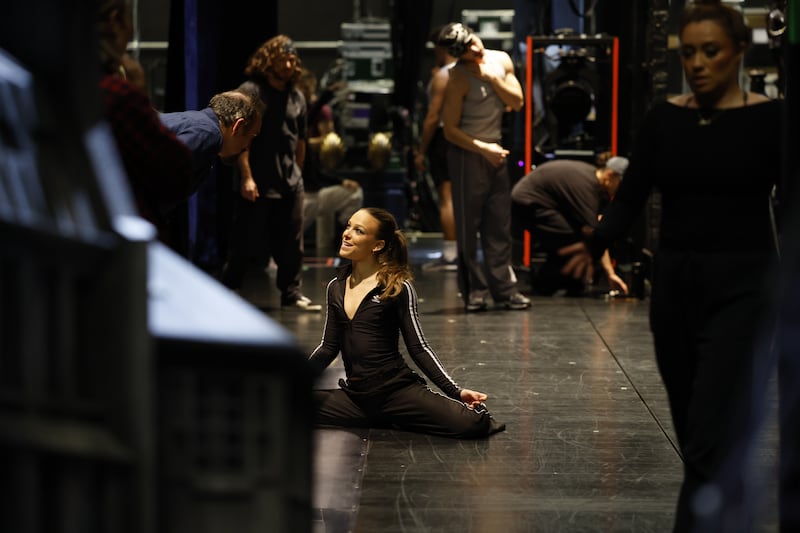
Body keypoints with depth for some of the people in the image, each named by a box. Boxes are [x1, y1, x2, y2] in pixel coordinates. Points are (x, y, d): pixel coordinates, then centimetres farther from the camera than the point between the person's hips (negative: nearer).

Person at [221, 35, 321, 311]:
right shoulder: (250, 91, -6)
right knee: (244, 242, 2)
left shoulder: (296, 97, 12)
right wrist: (246, 176, -16)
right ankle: (226, 292, 13)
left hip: (290, 184, 5)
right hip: (257, 184, -5)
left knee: (291, 244, 6)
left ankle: (291, 293, 13)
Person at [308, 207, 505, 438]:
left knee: (471, 424, -28)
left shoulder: (397, 287, -5)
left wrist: (457, 392, -9)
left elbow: (418, 348, -3)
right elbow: (328, 347, 17)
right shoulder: (336, 287, 10)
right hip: (355, 396, 6)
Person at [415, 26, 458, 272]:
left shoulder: (442, 75, -11)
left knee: (447, 198, -7)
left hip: (445, 137, -8)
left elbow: (433, 117, -15)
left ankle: (449, 256, -9)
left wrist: (421, 151, -11)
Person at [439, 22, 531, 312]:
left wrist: (491, 77, -13)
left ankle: (504, 288, 10)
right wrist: (484, 149, -16)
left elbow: (517, 102, -3)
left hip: (495, 151, 6)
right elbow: (450, 130, -13)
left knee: (500, 225, 6)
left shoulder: (501, 60, 3)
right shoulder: (458, 78, -14)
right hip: (467, 153, -6)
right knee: (468, 226, -2)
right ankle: (474, 291, 6)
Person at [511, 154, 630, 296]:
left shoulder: (595, 177, 2)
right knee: (573, 240, -21)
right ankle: (544, 283, -5)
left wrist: (611, 273, -4)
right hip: (527, 204, -10)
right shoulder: (586, 184, -26)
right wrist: (610, 274, -26)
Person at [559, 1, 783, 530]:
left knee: (713, 447, -12)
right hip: (674, 287, 5)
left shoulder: (769, 119, -5)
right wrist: (594, 246, -11)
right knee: (698, 443, 14)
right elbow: (631, 197, 3)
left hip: (740, 289, -5)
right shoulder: (663, 119, 6)